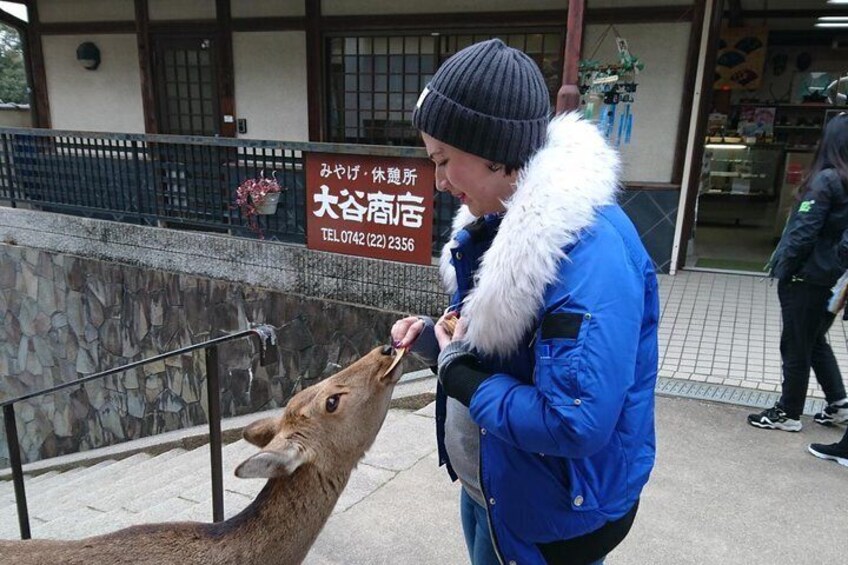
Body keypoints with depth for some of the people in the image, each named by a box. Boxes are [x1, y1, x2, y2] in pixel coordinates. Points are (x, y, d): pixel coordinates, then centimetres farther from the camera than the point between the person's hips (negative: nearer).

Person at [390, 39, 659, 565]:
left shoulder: (589, 249, -30)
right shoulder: (503, 222, -1)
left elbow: (577, 424, -35)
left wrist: (459, 375, -23)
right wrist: (438, 339, -7)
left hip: (551, 515, -8)